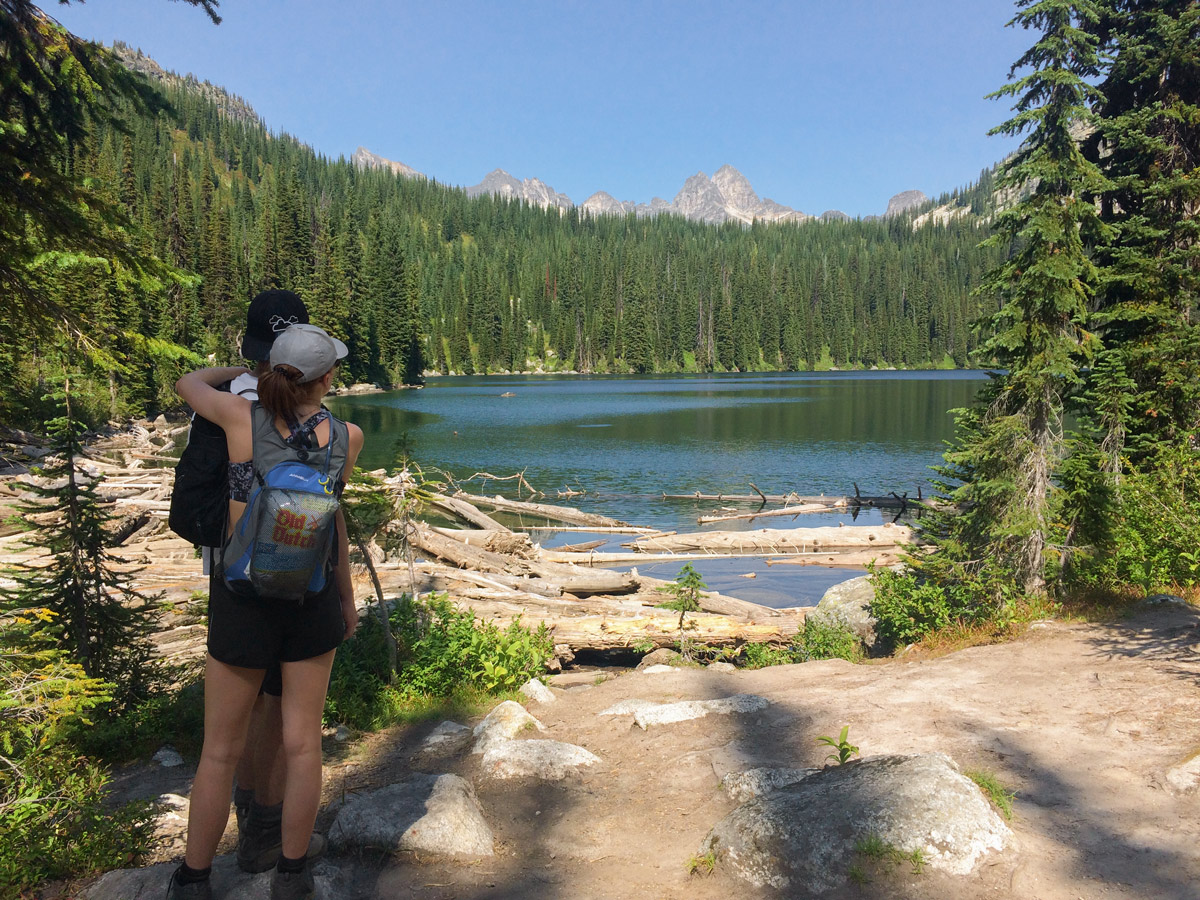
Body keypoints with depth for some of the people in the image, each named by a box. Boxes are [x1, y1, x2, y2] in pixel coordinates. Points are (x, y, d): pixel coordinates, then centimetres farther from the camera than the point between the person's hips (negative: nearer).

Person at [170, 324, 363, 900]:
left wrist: (250, 369, 24)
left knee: (221, 751, 15)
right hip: (312, 601, 1)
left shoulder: (242, 416, -12)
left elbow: (187, 383, 8)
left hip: (241, 602, -1)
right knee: (302, 744, 14)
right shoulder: (349, 437, -9)